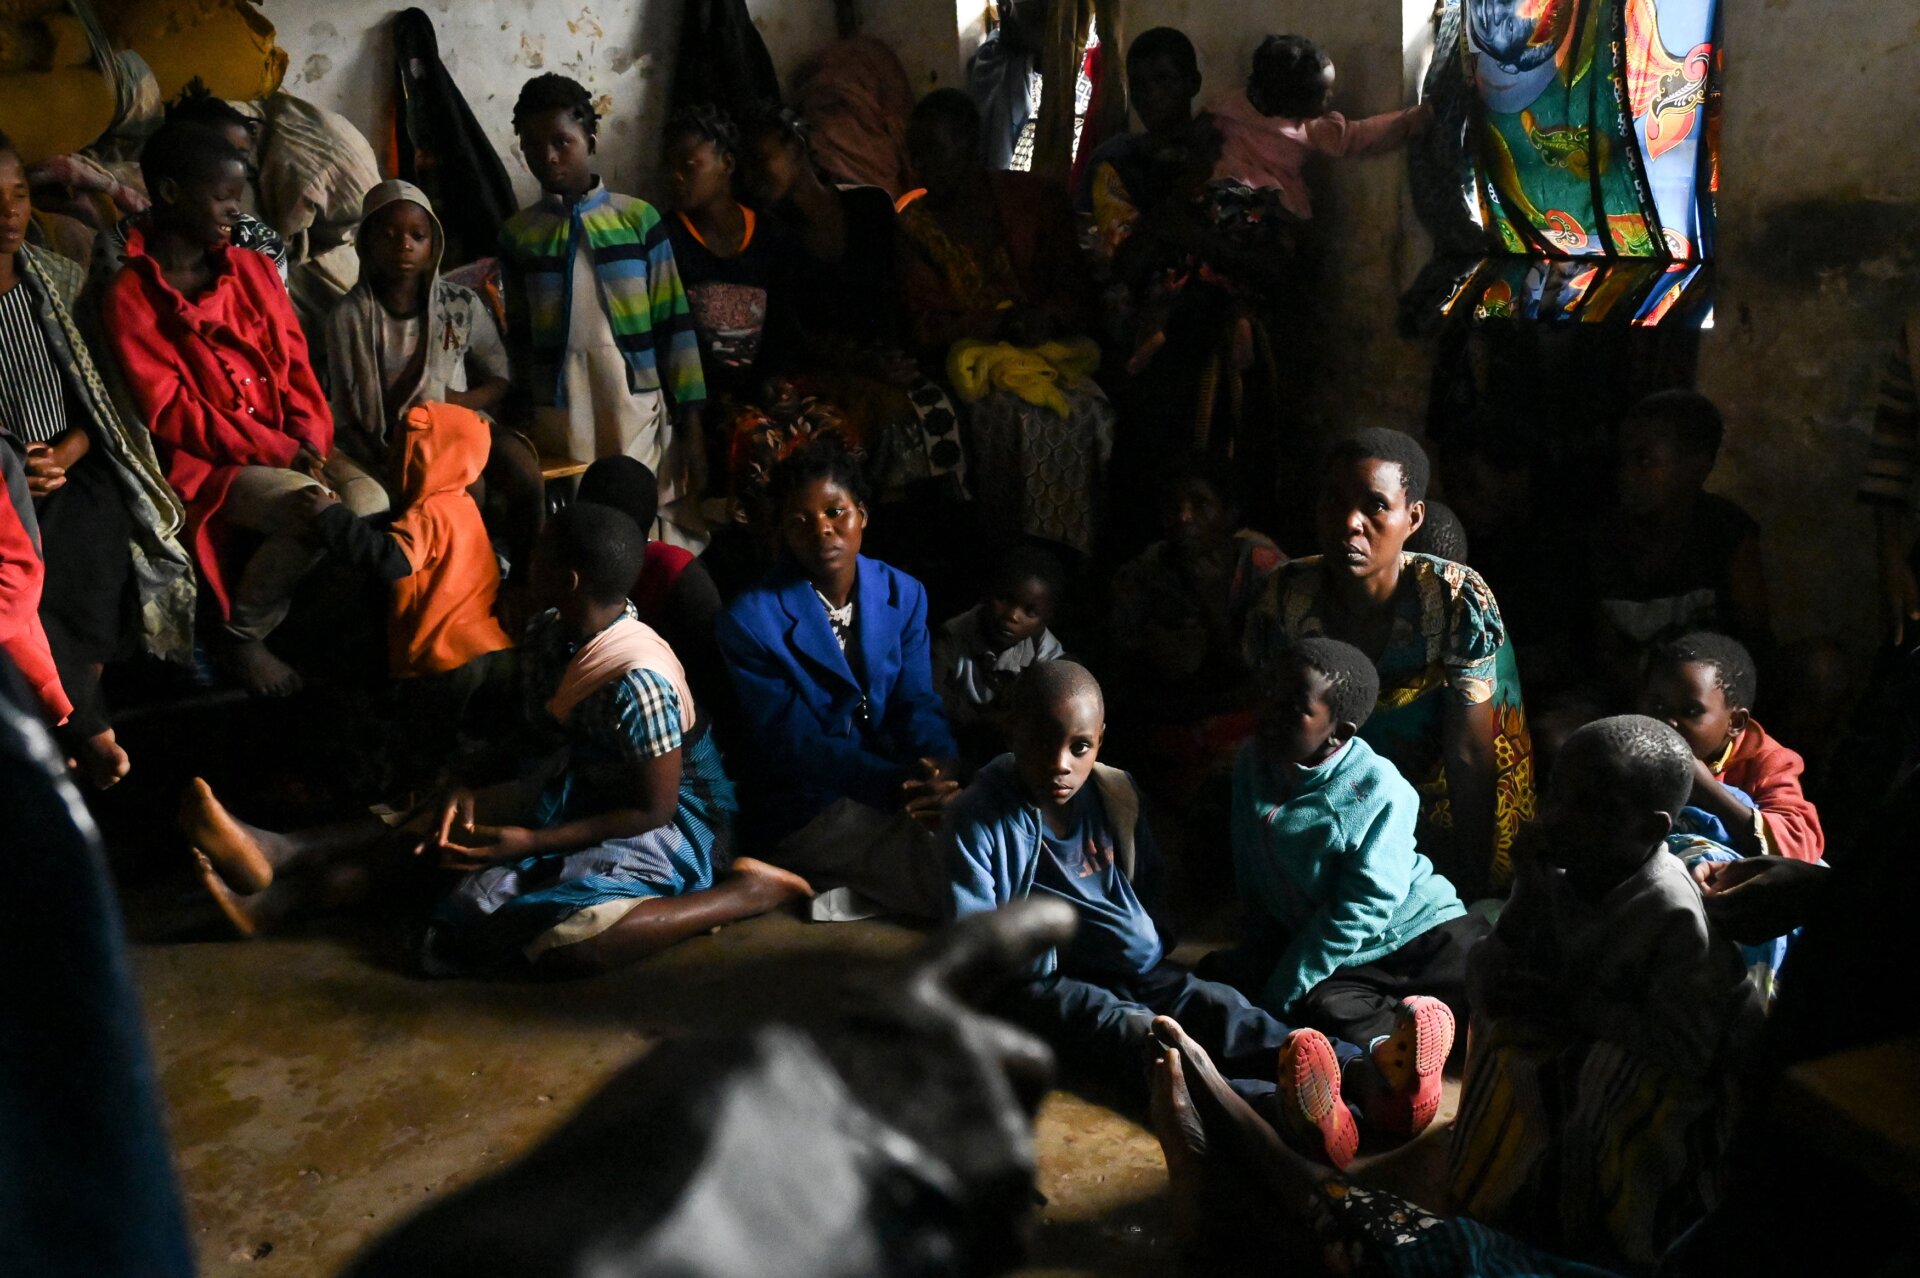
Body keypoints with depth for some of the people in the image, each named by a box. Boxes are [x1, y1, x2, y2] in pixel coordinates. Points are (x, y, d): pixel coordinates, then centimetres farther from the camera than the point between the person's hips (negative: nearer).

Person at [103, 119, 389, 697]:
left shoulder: (252, 268, 10)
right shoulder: (130, 297, -7)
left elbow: (296, 365, 9)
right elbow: (171, 413, -12)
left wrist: (309, 445, -10)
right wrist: (281, 453, -18)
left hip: (292, 444, 5)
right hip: (207, 460, -5)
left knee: (369, 501, -24)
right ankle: (241, 634, -6)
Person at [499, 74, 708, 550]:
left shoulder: (639, 219, 1)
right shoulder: (516, 235, 7)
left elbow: (674, 323, 1)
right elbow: (519, 339, 13)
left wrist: (691, 420, -2)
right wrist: (524, 426, 13)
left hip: (641, 417, -1)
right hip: (558, 422, 2)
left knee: (656, 543, 0)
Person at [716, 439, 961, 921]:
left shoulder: (903, 594, 4)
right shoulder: (750, 621, -12)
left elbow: (918, 703, -2)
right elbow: (795, 744, -15)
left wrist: (940, 766, -25)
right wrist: (896, 784, -29)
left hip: (897, 778, 6)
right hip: (809, 806, -6)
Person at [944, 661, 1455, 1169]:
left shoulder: (1116, 793, 7)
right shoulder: (977, 821, -11)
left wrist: (1153, 941, 7)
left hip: (1134, 969, 6)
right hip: (1038, 988, -6)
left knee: (1218, 1006, -23)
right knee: (1136, 1033, -35)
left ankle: (1365, 1075, -47)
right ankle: (1280, 1108, -63)